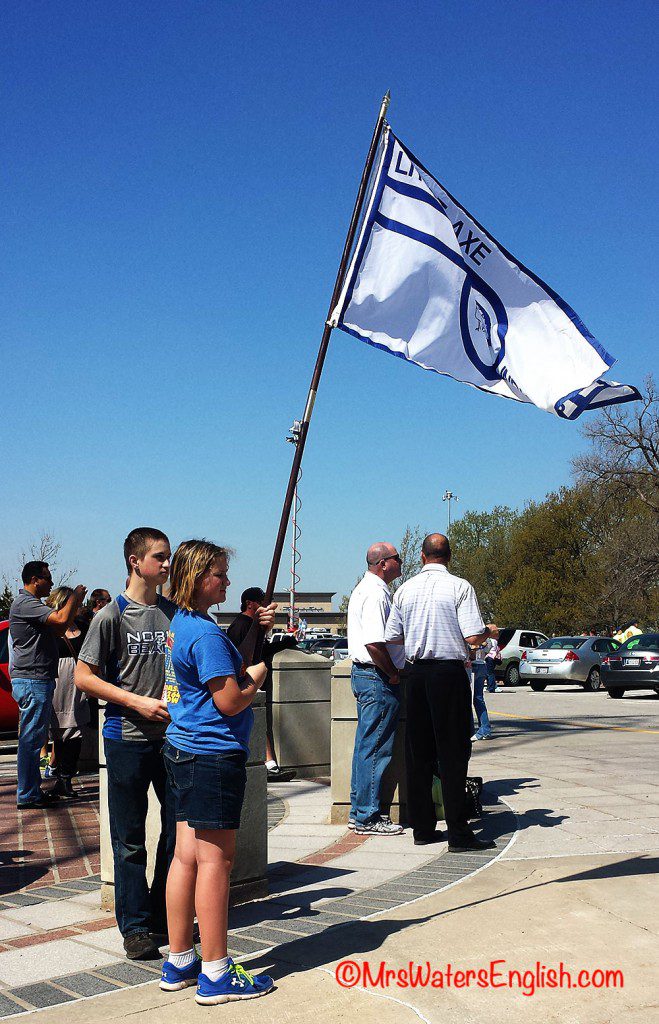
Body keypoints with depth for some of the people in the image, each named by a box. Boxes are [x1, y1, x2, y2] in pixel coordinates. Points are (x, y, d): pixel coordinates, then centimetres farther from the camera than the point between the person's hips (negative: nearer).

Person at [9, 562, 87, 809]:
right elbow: (61, 620, -26)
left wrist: (74, 602, 11)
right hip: (32, 680, -11)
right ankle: (27, 796, -1)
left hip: (39, 681, 11)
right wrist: (75, 596, -9)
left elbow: (58, 631, 21)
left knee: (34, 739, 14)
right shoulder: (24, 603, -14)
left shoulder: (31, 603, 20)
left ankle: (33, 792, 21)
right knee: (31, 740, -6)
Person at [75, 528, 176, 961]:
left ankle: (165, 917, 26)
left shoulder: (174, 612, 8)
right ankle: (135, 926, 16)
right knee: (130, 838, 4)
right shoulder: (112, 616, -7)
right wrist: (138, 702, -14)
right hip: (128, 738, -5)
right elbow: (84, 676, -7)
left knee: (180, 830, 10)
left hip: (173, 735, 5)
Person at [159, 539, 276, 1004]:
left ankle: (179, 963, 22)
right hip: (214, 754, -10)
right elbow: (230, 701, -19)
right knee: (215, 859, -3)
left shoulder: (181, 624, 14)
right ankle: (216, 974, 4)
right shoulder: (205, 633, -17)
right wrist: (258, 674, -1)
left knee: (187, 855, 13)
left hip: (184, 751, 10)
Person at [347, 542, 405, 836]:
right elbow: (374, 642, -25)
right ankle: (368, 817, 0)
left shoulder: (364, 588, 18)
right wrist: (394, 674, -14)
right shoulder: (376, 592, -17)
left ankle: (359, 810, 23)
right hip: (378, 679, -11)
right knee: (376, 748, -5)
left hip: (363, 674, 11)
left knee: (366, 745, 16)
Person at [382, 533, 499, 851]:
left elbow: (392, 638, 10)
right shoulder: (459, 587, -6)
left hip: (417, 673, 5)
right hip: (449, 673, -4)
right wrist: (490, 632, 9)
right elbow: (472, 637, -13)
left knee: (417, 751, 11)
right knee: (453, 752, -1)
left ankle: (422, 828, 16)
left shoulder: (405, 589, 7)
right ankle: (458, 834, 0)